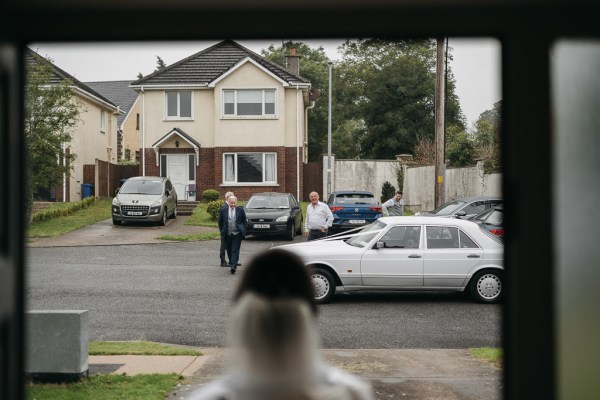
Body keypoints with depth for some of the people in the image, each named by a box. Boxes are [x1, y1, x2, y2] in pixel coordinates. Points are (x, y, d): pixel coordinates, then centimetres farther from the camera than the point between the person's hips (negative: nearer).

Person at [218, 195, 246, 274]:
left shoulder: (240, 210, 1)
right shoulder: (223, 210, 2)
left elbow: (244, 221, 7)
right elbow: (220, 222, 10)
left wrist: (243, 231, 1)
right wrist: (222, 232, 7)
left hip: (237, 234, -2)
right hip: (227, 234, 2)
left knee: (235, 250, -9)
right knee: (229, 250, 11)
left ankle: (233, 266, -14)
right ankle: (231, 263, 29)